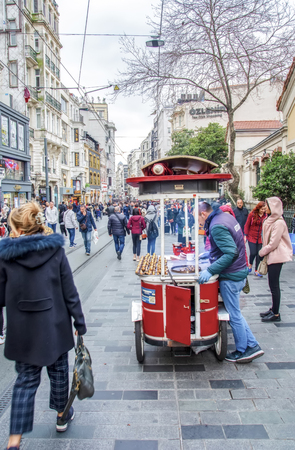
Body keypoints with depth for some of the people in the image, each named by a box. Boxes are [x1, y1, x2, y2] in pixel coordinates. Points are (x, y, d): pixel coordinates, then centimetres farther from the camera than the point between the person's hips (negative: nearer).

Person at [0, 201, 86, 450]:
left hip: (22, 330, 0)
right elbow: (70, 292, -9)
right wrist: (79, 322, 0)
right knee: (58, 370, 21)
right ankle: (62, 416, 42)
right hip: (54, 326, 0)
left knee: (26, 380, 14)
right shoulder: (55, 250, -10)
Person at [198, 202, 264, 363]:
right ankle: (252, 345, 25)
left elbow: (231, 253, -30)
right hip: (240, 272, 10)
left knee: (234, 315, 7)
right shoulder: (226, 216, 7)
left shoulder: (217, 227, -23)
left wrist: (210, 270, -30)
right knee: (235, 313, 19)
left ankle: (242, 351, 23)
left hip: (230, 276, -10)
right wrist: (211, 254, 21)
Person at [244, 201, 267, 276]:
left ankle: (256, 270, 14)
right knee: (253, 253, -7)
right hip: (251, 237, -2)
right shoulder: (252, 214, -4)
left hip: (260, 238, 2)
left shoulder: (265, 216, 1)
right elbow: (247, 225, 0)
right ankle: (250, 264, 24)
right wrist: (245, 235, -3)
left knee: (259, 254, 2)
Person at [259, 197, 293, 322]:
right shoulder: (271, 220, 11)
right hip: (271, 256, 9)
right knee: (273, 284, 14)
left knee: (274, 285, -3)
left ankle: (276, 314, 5)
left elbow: (273, 243, -19)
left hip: (276, 256, -9)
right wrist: (264, 251, 9)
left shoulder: (279, 223, -18)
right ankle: (273, 309, 24)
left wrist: (262, 252, -6)